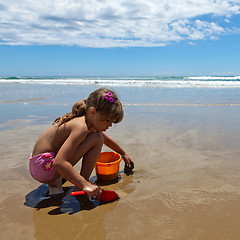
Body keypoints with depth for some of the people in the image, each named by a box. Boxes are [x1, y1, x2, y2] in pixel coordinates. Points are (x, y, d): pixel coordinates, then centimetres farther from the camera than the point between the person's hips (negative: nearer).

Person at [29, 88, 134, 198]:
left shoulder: (91, 123, 8)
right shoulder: (81, 127, -22)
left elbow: (107, 139, 29)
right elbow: (59, 163, -32)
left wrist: (124, 154, 40)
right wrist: (85, 184, -33)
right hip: (43, 167, -10)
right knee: (96, 139, -16)